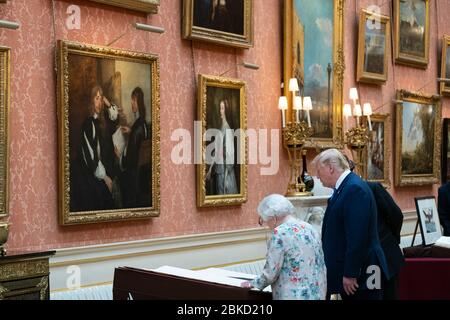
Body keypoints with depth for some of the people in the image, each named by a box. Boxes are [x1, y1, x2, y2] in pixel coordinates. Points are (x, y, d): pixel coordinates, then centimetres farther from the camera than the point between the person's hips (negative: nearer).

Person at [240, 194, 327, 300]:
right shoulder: (309, 228, 8)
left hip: (293, 296, -8)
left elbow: (271, 272, -12)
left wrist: (255, 283, 5)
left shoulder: (280, 233, -15)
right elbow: (319, 265, 14)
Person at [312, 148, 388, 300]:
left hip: (360, 272, -9)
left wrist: (350, 274, -22)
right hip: (347, 270, 9)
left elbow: (357, 236, -23)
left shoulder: (355, 188, -18)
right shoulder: (344, 187, 12)